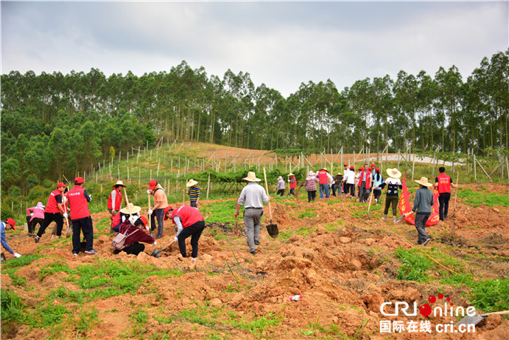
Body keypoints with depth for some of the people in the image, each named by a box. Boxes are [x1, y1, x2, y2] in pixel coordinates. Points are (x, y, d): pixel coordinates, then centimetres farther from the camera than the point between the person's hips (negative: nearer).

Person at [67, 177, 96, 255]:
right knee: (88, 232, 2)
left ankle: (75, 251, 9)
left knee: (75, 233, 9)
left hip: (74, 216, 5)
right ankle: (88, 249, -5)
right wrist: (90, 197, 30)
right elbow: (88, 199, 7)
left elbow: (70, 204, 18)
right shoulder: (83, 191, -6)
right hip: (84, 215, -5)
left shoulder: (69, 193, 8)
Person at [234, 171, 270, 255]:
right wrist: (268, 198, 23)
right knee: (257, 224, 32)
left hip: (248, 211, -3)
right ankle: (256, 239, 13)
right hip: (258, 211, 3)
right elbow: (266, 201, 0)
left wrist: (237, 211, 8)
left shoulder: (246, 188, -3)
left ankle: (252, 249, -3)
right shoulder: (261, 188, 2)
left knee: (249, 230, 2)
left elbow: (240, 201, -3)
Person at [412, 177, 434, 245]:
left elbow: (416, 201, -13)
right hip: (428, 212, 6)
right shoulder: (430, 192, 9)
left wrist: (414, 209, -1)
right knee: (423, 226, 17)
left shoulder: (419, 191, -8)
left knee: (418, 226, 2)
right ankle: (420, 241, 17)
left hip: (421, 211, -6)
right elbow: (431, 203, 14)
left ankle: (425, 238, -14)